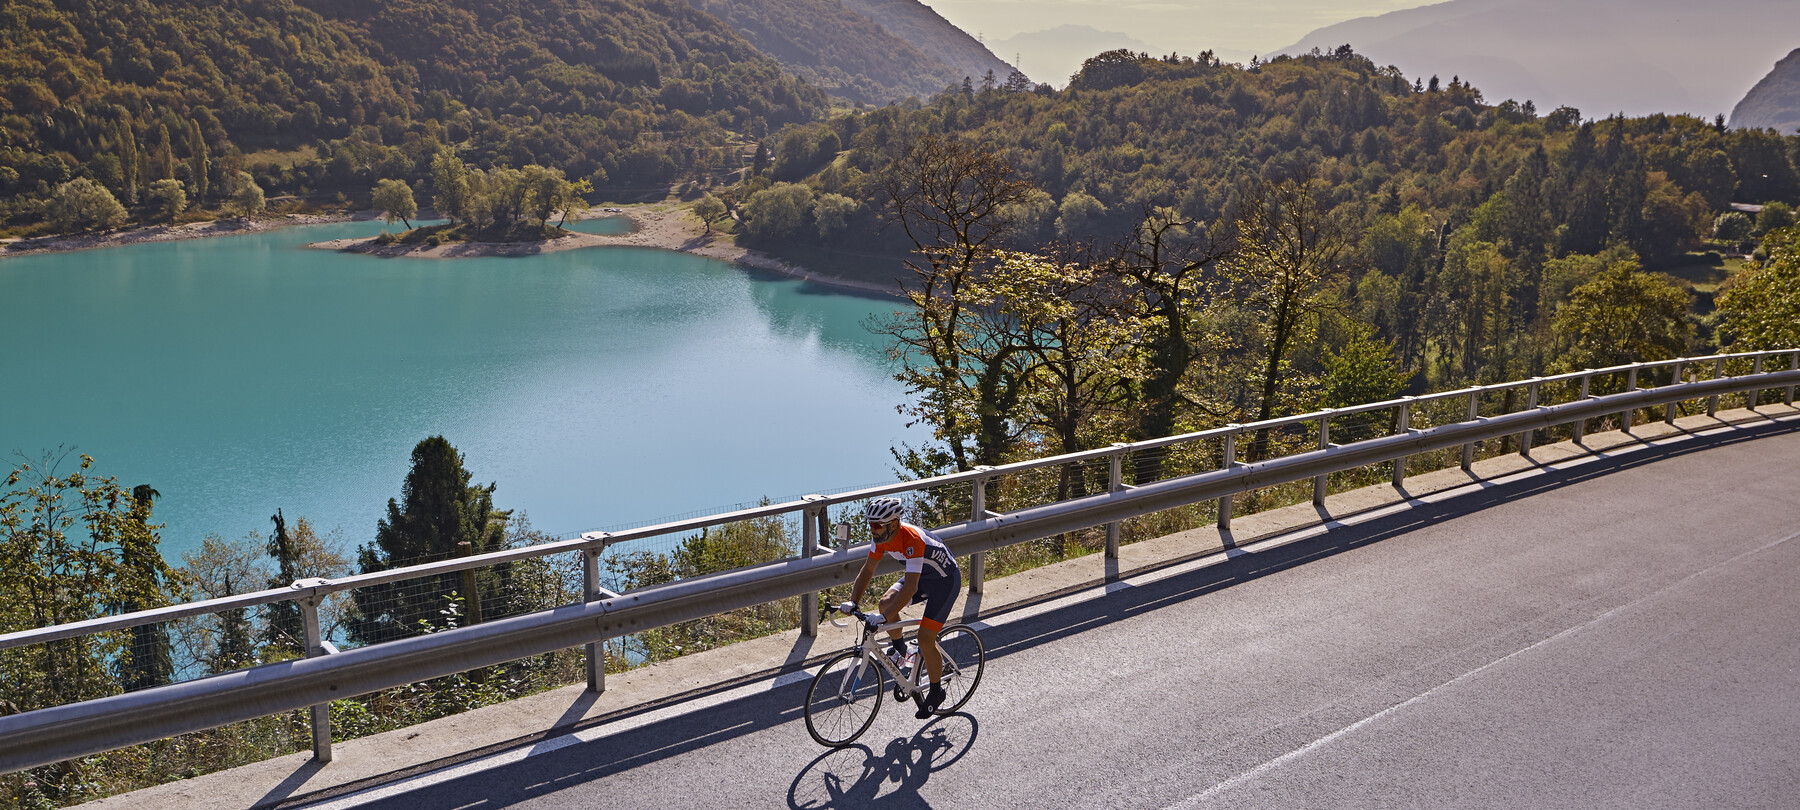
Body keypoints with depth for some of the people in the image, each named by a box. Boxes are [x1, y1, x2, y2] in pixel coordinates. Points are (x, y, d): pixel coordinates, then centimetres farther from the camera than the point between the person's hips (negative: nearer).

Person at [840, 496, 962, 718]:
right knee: (886, 602, -16)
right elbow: (867, 571, -4)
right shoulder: (882, 537, -14)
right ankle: (900, 650, 9)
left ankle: (936, 691, 9)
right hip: (922, 575, 8)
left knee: (925, 639, -13)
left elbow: (910, 588, -42)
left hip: (945, 581, -7)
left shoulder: (912, 540, -38)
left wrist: (884, 618, -47)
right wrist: (853, 602, -17)